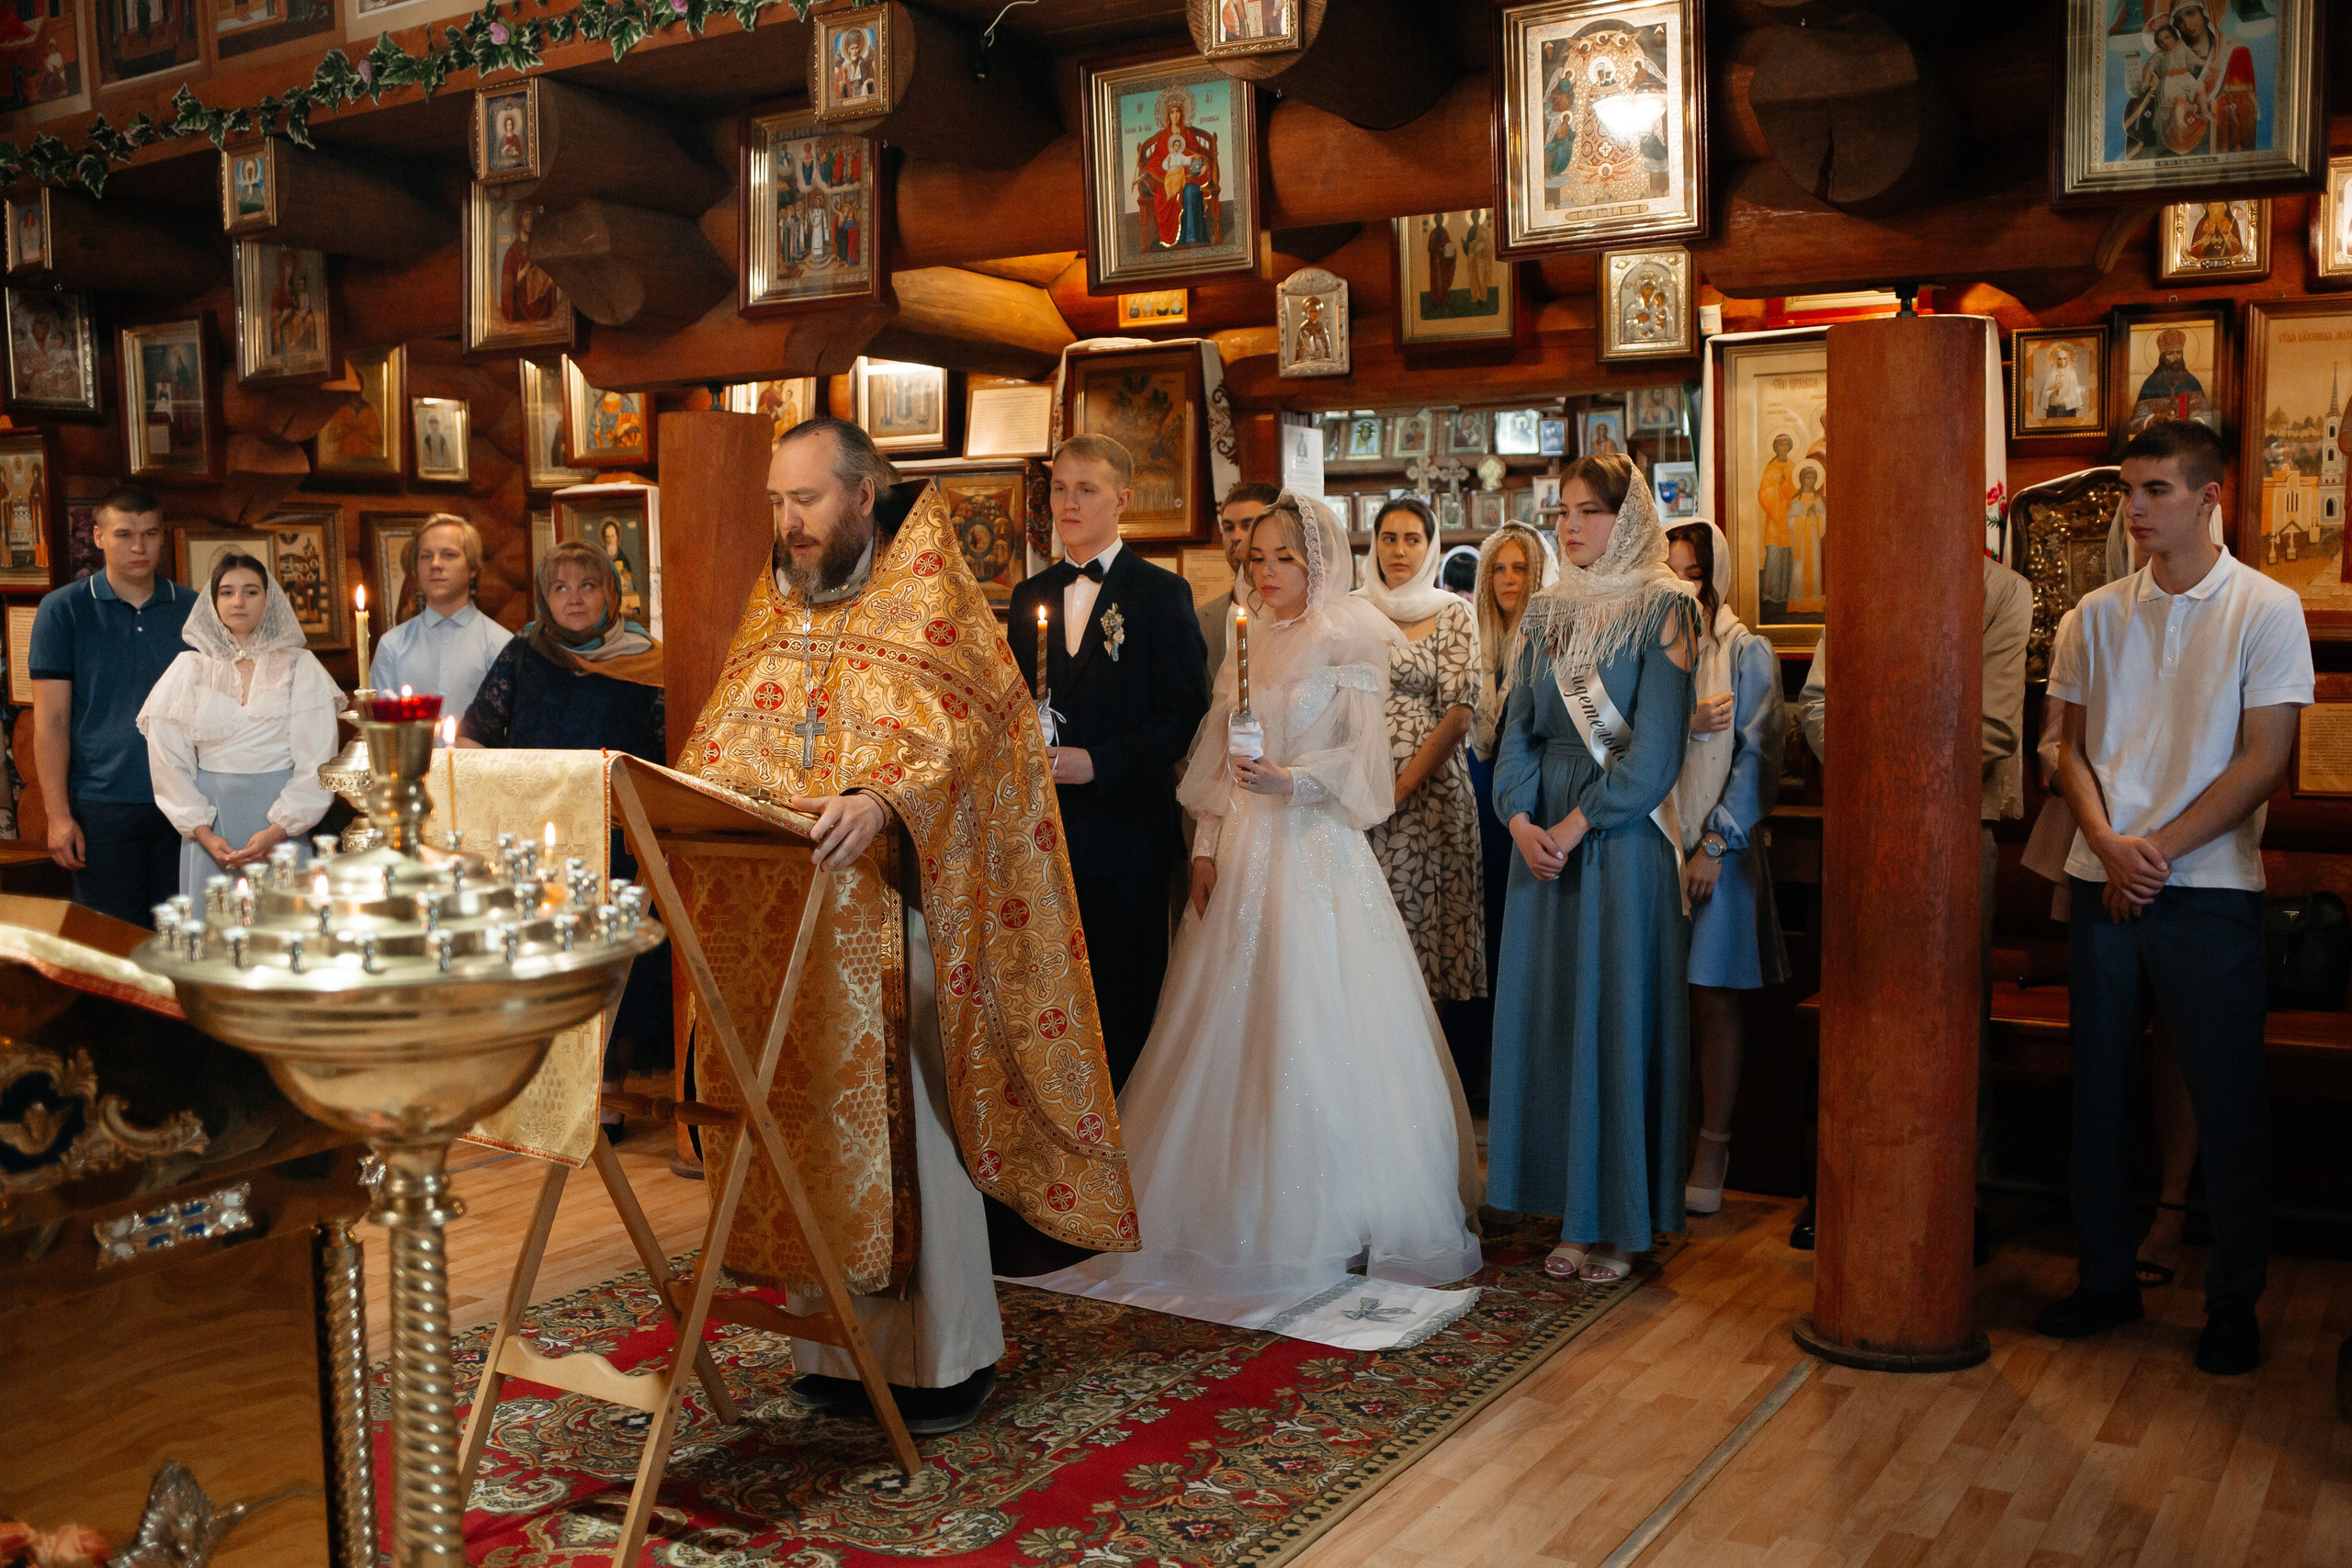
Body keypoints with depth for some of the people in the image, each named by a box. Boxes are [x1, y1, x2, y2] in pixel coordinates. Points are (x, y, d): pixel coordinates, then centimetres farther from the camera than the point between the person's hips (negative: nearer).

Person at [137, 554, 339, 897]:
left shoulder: (300, 667, 3)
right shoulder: (188, 669, 8)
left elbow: (317, 763, -3)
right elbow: (168, 761, 4)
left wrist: (277, 831, -13)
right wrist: (202, 832, -6)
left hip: (283, 827, -1)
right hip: (211, 818, 1)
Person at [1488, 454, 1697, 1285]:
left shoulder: (1662, 610, -4)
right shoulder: (1545, 611, 12)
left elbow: (1656, 748, -12)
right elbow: (1519, 726, 7)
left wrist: (1574, 825, -14)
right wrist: (1522, 820, -8)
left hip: (1622, 836, -5)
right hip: (1544, 834, 5)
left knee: (1615, 1011, 0)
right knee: (1549, 1012, 6)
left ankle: (1619, 1222, 11)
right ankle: (1573, 1210, 17)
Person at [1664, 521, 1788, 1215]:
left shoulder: (1747, 652, 2)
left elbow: (1756, 755, -4)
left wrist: (1715, 844, -10)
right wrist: (1685, 723, -14)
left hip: (1720, 845, -2)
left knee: (1714, 998, 2)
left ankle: (1713, 1146, 10)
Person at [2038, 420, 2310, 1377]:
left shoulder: (2266, 610, -3)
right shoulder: (2099, 614, 8)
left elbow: (2263, 761, -7)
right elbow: (2073, 750, 8)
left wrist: (2159, 847, -13)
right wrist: (2108, 845, -9)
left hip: (2208, 889, -4)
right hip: (2103, 886, 4)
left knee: (2226, 1101, 3)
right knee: (2098, 1089, 9)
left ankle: (2234, 1304, 17)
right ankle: (2106, 1279, 23)